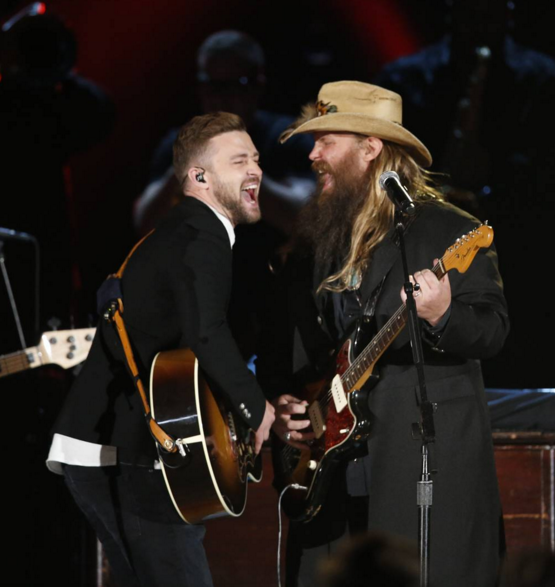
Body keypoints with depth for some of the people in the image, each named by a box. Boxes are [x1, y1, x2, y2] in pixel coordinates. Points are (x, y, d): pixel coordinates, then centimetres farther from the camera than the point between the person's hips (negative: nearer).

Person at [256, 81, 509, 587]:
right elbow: (278, 346, 24)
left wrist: (442, 317, -29)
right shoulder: (312, 242, 17)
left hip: (428, 468, -6)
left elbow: (494, 330, -9)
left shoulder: (449, 231, -2)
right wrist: (277, 404, 6)